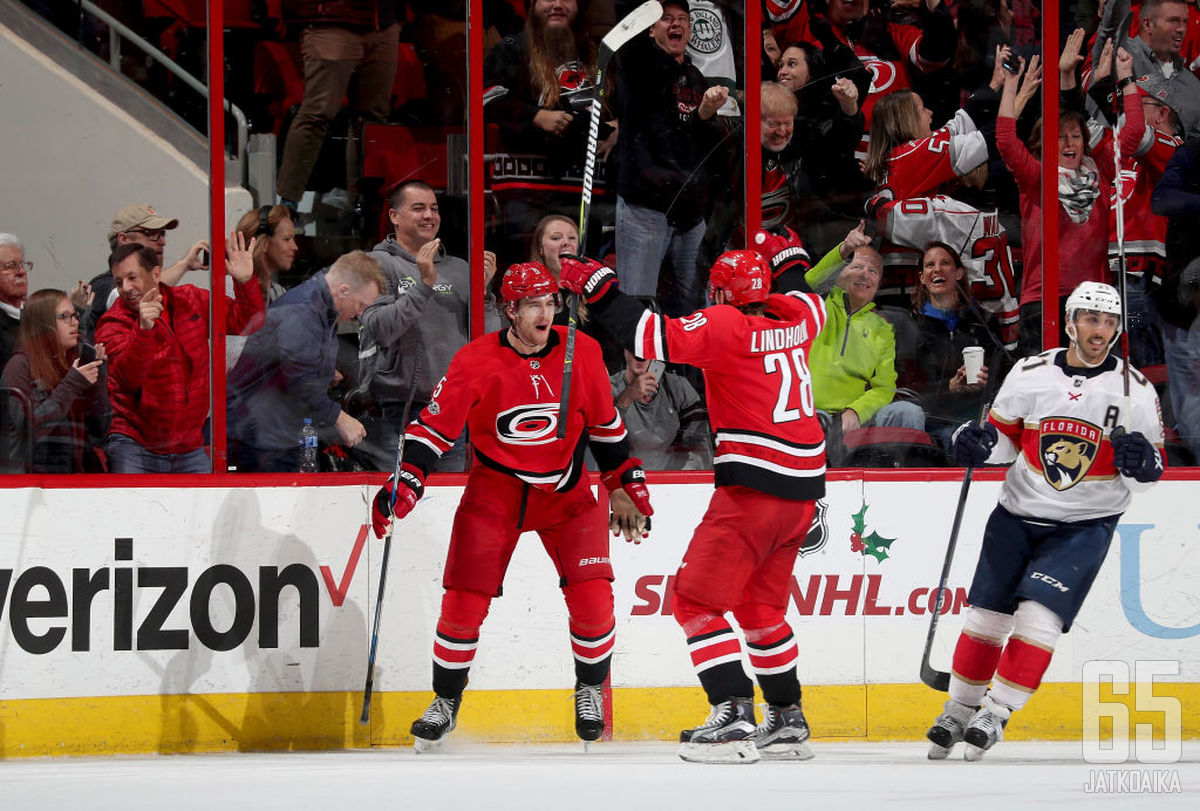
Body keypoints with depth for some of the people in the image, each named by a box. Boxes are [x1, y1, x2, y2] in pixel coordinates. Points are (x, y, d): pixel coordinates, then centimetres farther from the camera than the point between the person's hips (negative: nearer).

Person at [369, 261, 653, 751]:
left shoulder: (582, 353, -8)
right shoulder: (476, 362, -15)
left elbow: (605, 424, 7)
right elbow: (434, 427, -10)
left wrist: (625, 485, 10)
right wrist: (404, 485, -22)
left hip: (566, 492, 1)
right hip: (495, 491, -1)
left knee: (592, 600, -12)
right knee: (464, 601, -8)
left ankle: (590, 690, 15)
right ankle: (446, 703, 13)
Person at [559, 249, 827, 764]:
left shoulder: (726, 325, -8)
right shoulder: (796, 317, 11)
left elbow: (656, 338, -19)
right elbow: (812, 303, 36)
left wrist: (598, 287, -13)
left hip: (754, 486, -8)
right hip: (801, 490, 8)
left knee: (697, 599, -5)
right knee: (760, 605, 22)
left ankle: (734, 716, -18)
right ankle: (787, 721, 23)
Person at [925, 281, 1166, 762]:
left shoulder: (1135, 390, -6)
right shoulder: (1030, 374, -3)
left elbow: (1150, 474, -1)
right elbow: (1004, 437, 9)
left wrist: (1142, 461, -24)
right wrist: (978, 443, -12)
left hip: (1085, 524, -2)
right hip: (1018, 515, 2)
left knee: (1039, 615, -17)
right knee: (985, 617, 3)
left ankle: (996, 713, -9)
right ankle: (959, 712, 20)